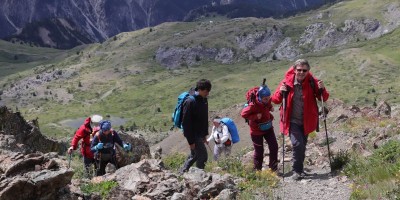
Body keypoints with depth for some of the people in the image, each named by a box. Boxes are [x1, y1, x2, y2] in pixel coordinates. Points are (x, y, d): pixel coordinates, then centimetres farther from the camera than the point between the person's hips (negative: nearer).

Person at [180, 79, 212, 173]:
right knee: (203, 156, -7)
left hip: (199, 134, 9)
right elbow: (186, 123, -20)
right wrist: (191, 141, -20)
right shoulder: (190, 102, -20)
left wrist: (204, 135, 16)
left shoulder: (204, 100, 7)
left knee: (194, 155, 17)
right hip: (193, 135, -9)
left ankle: (182, 173, 29)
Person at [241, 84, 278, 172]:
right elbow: (243, 114, -22)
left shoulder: (267, 101, -10)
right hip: (257, 131, -6)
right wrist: (255, 116, -30)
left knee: (274, 146, 2)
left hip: (268, 128, 6)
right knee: (259, 151, 4)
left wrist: (270, 108, -7)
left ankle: (274, 168, 15)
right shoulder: (253, 105, -29)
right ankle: (257, 170, 23)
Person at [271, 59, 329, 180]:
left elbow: (324, 98, 1)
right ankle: (297, 171, 0)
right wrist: (281, 92, -25)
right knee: (297, 144, -18)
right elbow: (275, 100, -4)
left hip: (306, 122, 3)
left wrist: (322, 89, -20)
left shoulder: (312, 82, -6)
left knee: (302, 146, 16)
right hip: (292, 121, -3)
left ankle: (299, 168, 36)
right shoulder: (287, 82, -10)